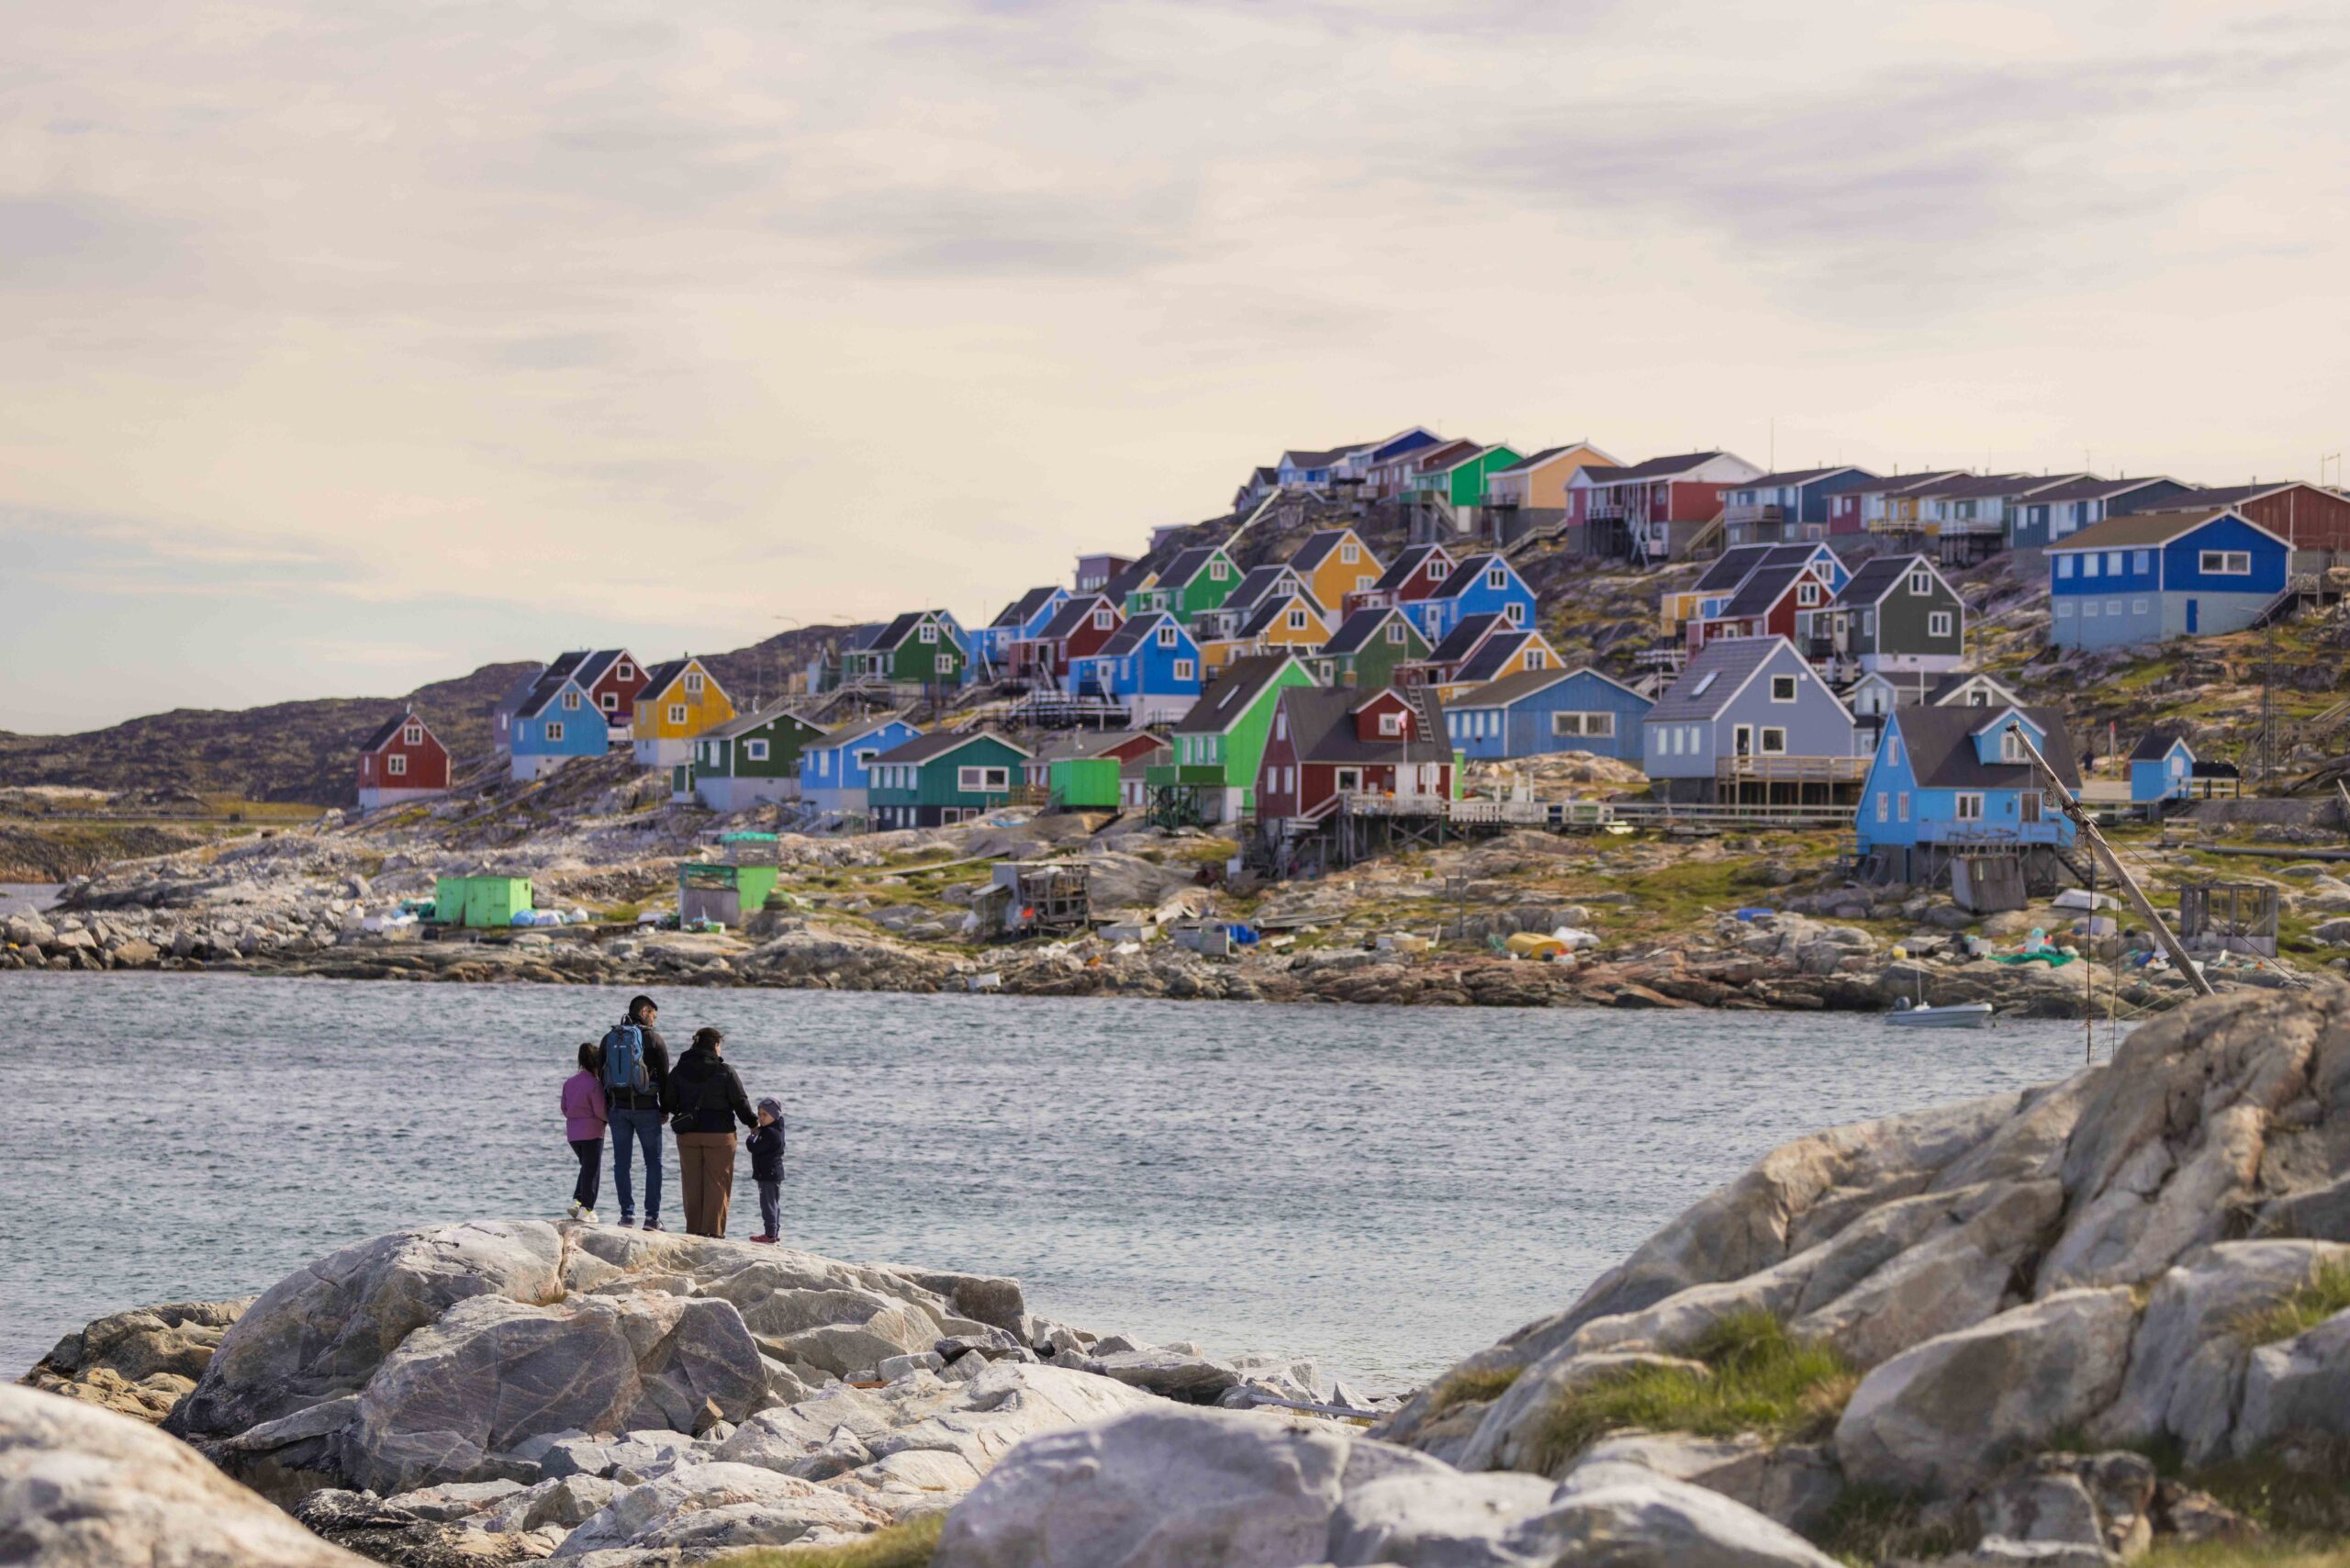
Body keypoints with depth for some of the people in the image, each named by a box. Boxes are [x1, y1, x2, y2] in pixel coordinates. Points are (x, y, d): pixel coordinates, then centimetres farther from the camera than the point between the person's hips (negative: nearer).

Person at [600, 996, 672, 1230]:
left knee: (621, 1163, 7)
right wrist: (665, 1109, 6)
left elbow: (602, 1074, 10)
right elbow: (665, 1076, -3)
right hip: (646, 1107, -3)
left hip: (617, 1107, 3)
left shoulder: (609, 1038, 8)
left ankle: (627, 1213, 3)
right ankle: (652, 1216, -2)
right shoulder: (654, 1038, -4)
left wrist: (607, 1107, 14)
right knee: (653, 1162, 4)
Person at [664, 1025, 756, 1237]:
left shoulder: (679, 1071, 1)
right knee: (717, 1184, 2)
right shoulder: (725, 1072, -10)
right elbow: (740, 1102, -6)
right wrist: (752, 1123, 10)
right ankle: (713, 1230, -2)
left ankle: (693, 1229, 12)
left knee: (692, 1184, 11)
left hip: (687, 1135, 4)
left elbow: (667, 1103, 5)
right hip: (719, 1134, -3)